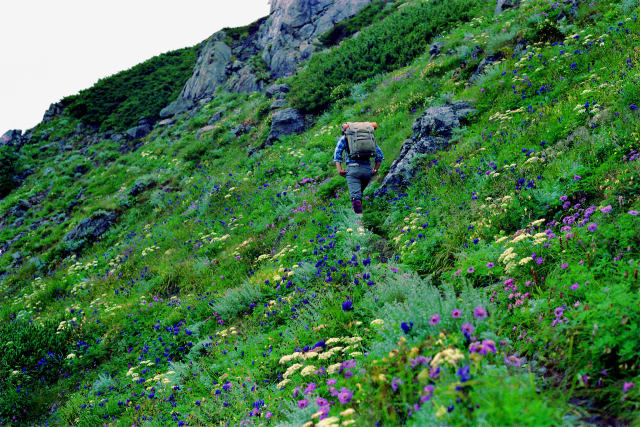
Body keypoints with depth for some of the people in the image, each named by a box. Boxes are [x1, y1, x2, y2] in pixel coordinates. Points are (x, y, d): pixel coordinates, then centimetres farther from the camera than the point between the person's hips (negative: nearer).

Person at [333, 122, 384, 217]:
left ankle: (359, 216, -28)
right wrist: (375, 170, 15)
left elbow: (337, 152, 0)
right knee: (359, 192, 24)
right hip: (367, 169, 4)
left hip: (353, 168, -4)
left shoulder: (345, 138, 15)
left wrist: (339, 169, -6)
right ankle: (357, 211, 24)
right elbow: (379, 155, 17)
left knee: (355, 195, -13)